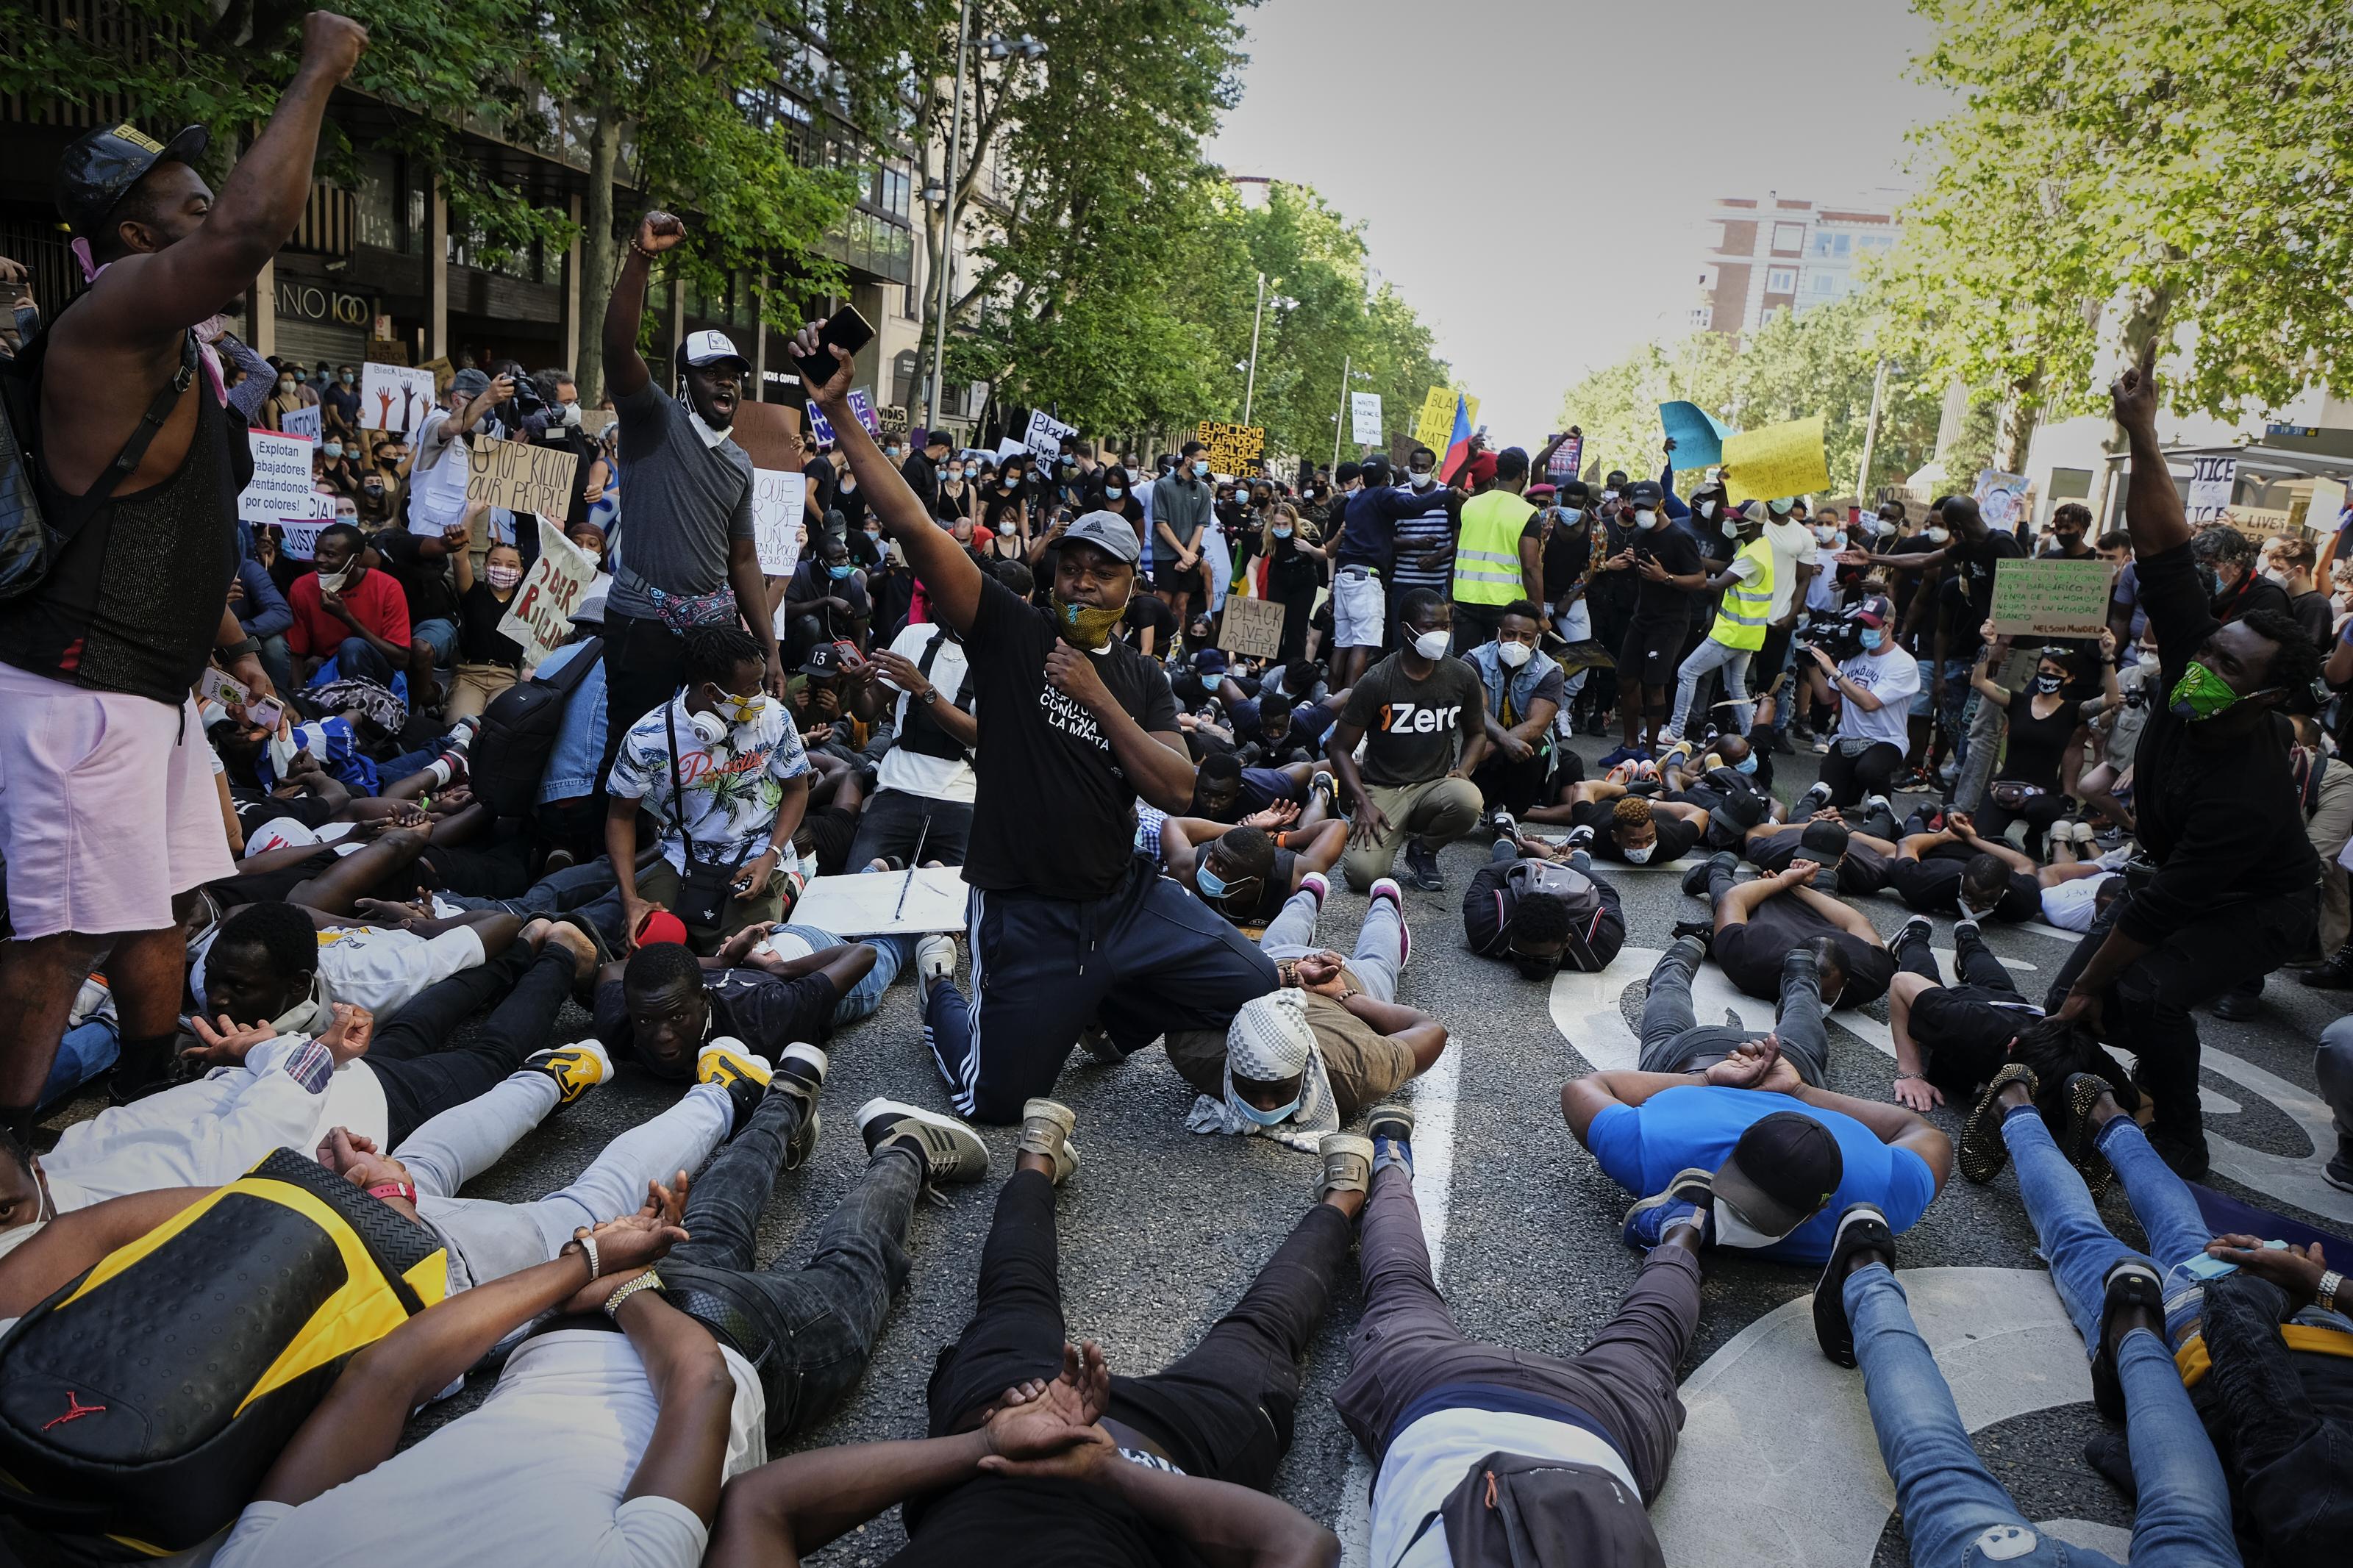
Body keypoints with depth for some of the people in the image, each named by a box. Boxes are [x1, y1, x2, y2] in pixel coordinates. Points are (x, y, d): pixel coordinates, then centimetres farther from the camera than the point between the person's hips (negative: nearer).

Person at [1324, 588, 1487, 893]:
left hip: (1434, 785, 3)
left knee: (1469, 801, -34)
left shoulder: (1462, 676, 0)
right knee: (1363, 873, -26)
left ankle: (1423, 848, 0)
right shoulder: (1377, 682, -10)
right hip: (1382, 788, -2)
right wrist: (1364, 803, -15)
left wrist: (1463, 770, -4)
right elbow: (1340, 747, -4)